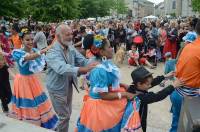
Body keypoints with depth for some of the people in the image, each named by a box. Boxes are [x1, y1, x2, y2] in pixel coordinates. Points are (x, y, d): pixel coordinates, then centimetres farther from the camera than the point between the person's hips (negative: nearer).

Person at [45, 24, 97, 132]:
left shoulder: (71, 48, -3)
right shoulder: (52, 52, -26)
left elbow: (82, 60, -8)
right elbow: (63, 69, -42)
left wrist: (93, 65, -29)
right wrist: (83, 69, -52)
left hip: (68, 85, 7)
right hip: (57, 88, -7)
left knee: (67, 114, 24)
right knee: (64, 116, 6)